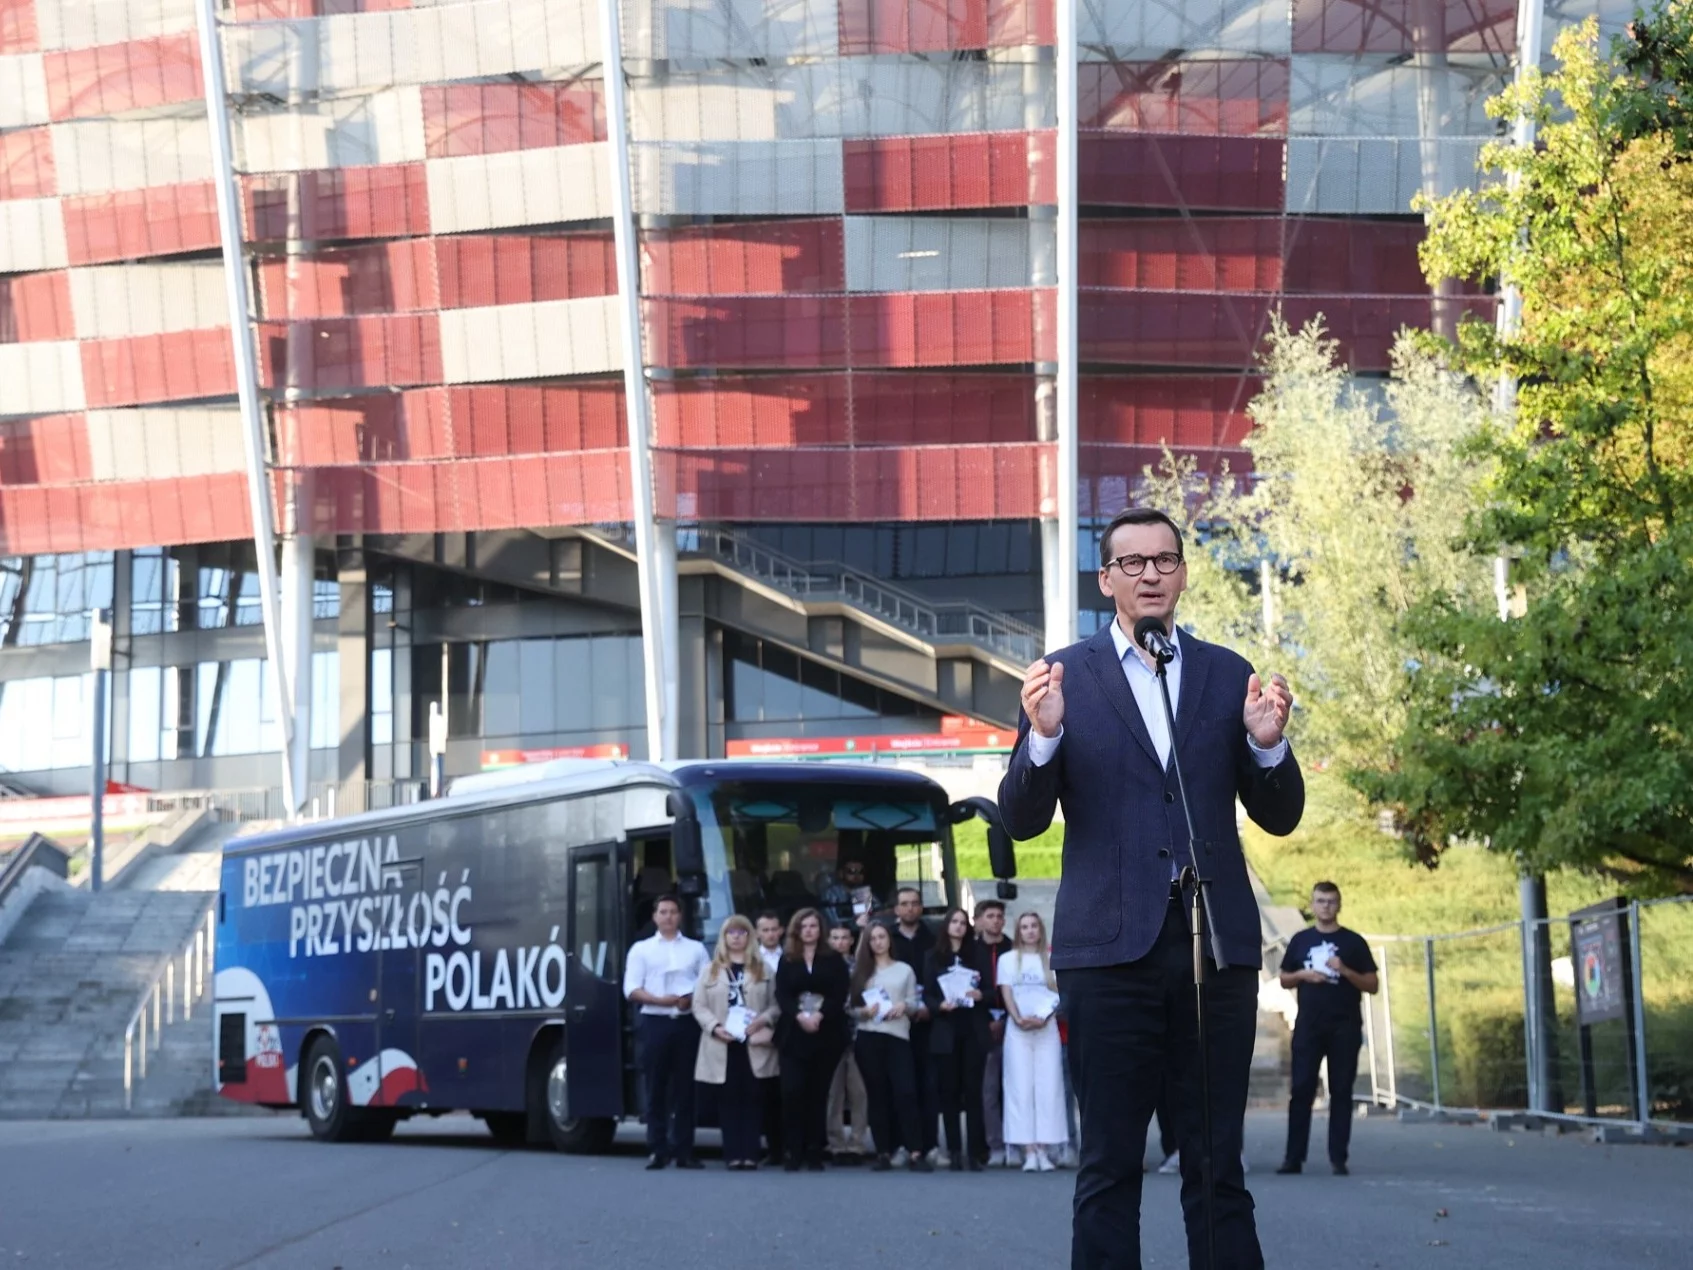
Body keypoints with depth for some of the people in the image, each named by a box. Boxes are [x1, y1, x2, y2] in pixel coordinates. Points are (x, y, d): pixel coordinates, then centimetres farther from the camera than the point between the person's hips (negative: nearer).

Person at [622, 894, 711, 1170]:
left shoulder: (696, 949, 14)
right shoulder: (641, 949, 10)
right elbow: (631, 990, 2)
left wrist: (694, 999, -12)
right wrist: (659, 1000, -14)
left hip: (687, 1023, 1)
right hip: (655, 1023, -1)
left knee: (685, 1089, 0)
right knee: (656, 1089, -2)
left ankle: (683, 1151, 2)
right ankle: (657, 1150, 0)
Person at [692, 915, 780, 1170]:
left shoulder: (763, 968, 11)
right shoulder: (711, 970, 13)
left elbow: (776, 1003, 3)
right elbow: (699, 1006, 5)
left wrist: (762, 1020, -15)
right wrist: (715, 1027, -11)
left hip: (754, 1044, -1)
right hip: (722, 1044, 1)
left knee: (752, 1098, -3)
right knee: (728, 1099, 0)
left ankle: (750, 1153, -2)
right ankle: (732, 1153, 0)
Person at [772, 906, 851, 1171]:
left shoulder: (834, 961, 8)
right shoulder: (787, 961, 11)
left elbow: (839, 995, -2)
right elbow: (781, 995, 1)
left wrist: (820, 1016, -17)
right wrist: (800, 1016, -16)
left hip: (825, 1034, 0)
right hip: (793, 1034, 0)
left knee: (818, 1093, 1)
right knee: (792, 1091, -11)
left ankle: (815, 1152, 5)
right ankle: (794, 1151, -7)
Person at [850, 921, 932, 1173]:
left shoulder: (904, 970, 12)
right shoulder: (861, 971, 13)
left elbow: (914, 1003, 9)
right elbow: (851, 1007, 8)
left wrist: (904, 1006, -12)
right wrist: (865, 1011, -12)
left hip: (898, 1036, -1)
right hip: (868, 1037, 1)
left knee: (905, 1092, -12)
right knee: (877, 1095, 2)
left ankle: (914, 1152, -14)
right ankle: (883, 1153, 5)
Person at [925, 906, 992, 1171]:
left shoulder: (978, 954, 9)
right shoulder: (934, 956, 8)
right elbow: (927, 993, 5)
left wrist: (979, 995, -15)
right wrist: (940, 1005, -15)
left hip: (974, 1030, 0)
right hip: (945, 1030, 0)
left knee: (973, 1089, -4)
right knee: (949, 1090, 0)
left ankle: (975, 1152, -5)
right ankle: (954, 1152, 4)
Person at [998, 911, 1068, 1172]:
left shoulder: (1051, 960, 10)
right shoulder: (1008, 959, 10)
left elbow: (1058, 994, 5)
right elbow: (1006, 993, 3)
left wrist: (1044, 1018, -10)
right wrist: (1019, 1019, -12)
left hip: (1046, 1028, 1)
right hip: (1018, 1031, -1)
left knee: (1048, 1087, -5)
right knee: (1022, 1087, -6)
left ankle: (1043, 1149, -5)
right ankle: (1029, 1151, -8)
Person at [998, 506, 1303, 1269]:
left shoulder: (1227, 675, 11)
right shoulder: (1064, 676, 5)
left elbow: (1280, 816, 11)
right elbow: (1022, 820, 2)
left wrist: (1267, 743, -9)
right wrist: (1043, 736, -17)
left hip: (1215, 940, 2)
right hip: (1110, 942, -2)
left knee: (1217, 1167, 4)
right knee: (1109, 1167, 2)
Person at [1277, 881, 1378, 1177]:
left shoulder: (1353, 942, 4)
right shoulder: (1300, 940, 11)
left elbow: (1371, 985, 2)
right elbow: (1284, 980, 16)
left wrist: (1344, 970, -14)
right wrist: (1303, 975, -5)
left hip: (1345, 1027, -1)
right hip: (1308, 1026, 1)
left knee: (1341, 1092, 0)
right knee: (1301, 1090, -2)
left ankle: (1338, 1158, 2)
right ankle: (1294, 1157, 0)